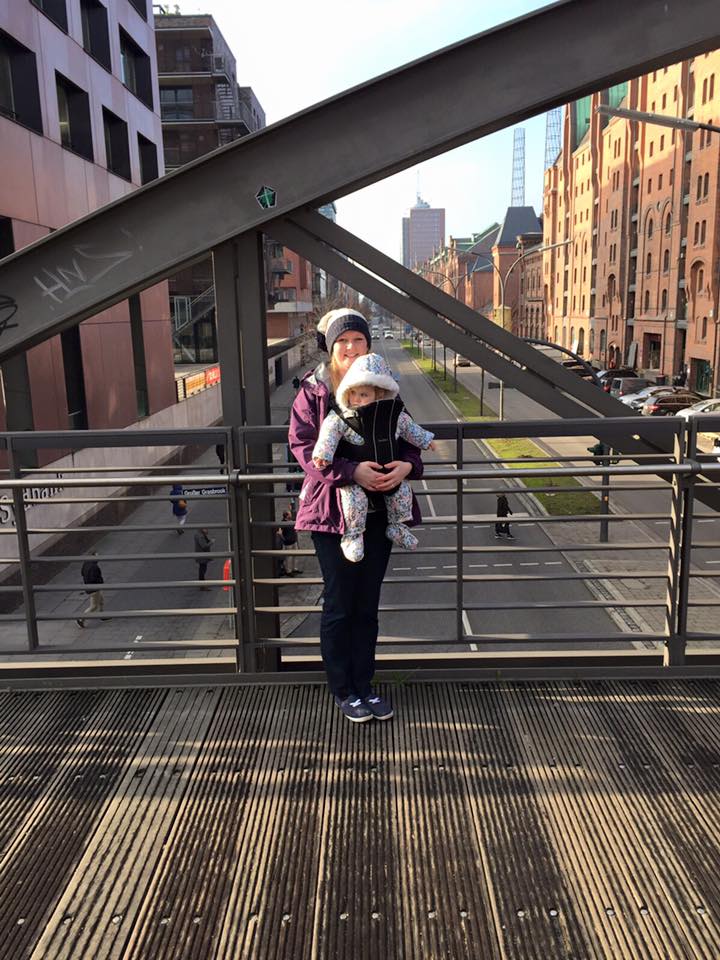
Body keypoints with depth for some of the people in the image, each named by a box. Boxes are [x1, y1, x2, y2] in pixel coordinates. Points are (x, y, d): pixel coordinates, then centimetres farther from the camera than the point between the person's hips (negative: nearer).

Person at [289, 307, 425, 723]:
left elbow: (408, 437, 9)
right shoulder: (313, 390, -4)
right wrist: (351, 471, -23)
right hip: (333, 510, -3)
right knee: (339, 604, 6)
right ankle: (343, 691, 23)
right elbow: (303, 445, -11)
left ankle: (365, 685, 29)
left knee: (368, 605, 13)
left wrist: (408, 464, -14)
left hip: (379, 512, 3)